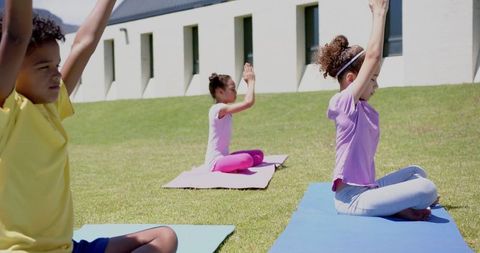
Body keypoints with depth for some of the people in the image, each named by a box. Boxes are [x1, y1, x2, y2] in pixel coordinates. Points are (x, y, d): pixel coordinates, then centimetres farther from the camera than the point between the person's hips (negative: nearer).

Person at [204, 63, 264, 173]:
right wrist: (251, 81, -13)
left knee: (259, 154, 11)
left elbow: (248, 101, 19)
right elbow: (248, 103, -27)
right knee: (246, 159, -35)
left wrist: (249, 83, 10)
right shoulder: (219, 108, -19)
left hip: (224, 156, 10)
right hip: (215, 161, -10)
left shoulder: (225, 109, 10)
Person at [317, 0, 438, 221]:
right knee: (427, 189, -17)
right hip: (351, 198, -10)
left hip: (366, 188, 10)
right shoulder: (343, 103, -15)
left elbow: (375, 58, 12)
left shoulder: (366, 109, 11)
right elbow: (373, 56, -19)